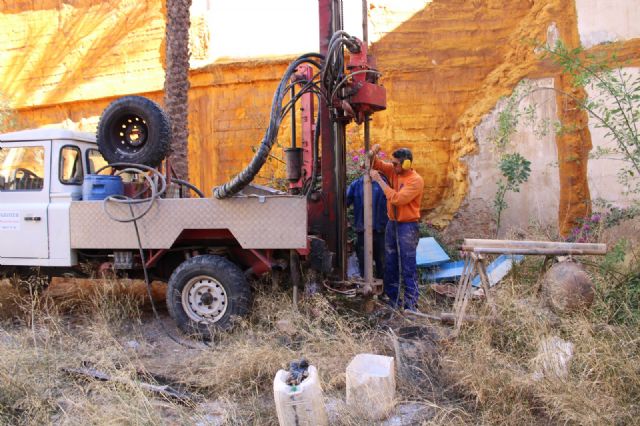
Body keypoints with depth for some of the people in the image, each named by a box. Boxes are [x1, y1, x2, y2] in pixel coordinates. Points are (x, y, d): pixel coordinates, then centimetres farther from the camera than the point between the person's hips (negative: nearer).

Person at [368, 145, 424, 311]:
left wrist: (379, 180, -21)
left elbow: (397, 199, -24)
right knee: (390, 265, 13)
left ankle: (411, 305, 2)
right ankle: (392, 300, 24)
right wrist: (373, 153, -13)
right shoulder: (393, 171, 4)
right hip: (392, 223, 7)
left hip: (408, 226, -7)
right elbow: (376, 164, 10)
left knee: (408, 268, -4)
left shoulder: (416, 180, -16)